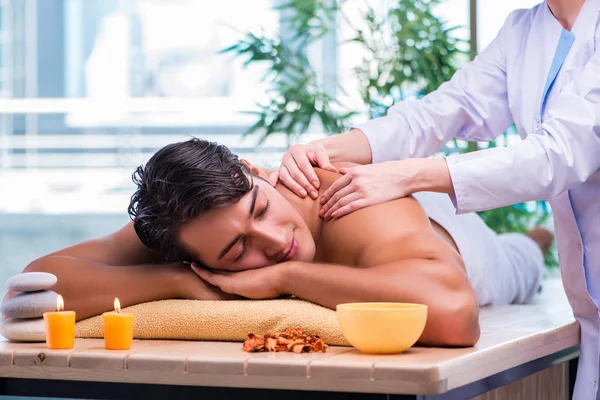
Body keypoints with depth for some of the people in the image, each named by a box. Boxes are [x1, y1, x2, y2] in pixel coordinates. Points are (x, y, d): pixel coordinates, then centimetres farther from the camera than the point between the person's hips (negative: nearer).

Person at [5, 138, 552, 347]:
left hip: (445, 240, -2)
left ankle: (536, 234, 73)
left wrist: (284, 275, -67)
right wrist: (181, 282, -59)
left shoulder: (357, 208, -57)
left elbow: (454, 312, -77)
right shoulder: (185, 234, -44)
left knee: (517, 270, 39)